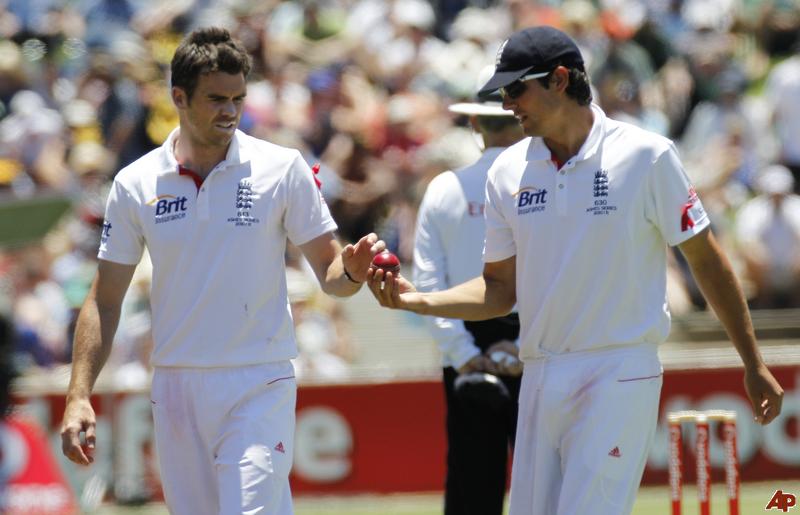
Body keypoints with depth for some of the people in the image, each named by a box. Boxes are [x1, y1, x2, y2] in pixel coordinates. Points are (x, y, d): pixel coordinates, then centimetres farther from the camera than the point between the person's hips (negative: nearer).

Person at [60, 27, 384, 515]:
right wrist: (79, 396, -1)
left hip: (259, 388, -3)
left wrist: (351, 271, -23)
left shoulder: (283, 169, -2)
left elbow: (328, 271, 1)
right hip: (175, 386, 3)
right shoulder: (135, 185, 3)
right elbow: (105, 300, 7)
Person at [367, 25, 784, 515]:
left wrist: (753, 364, 2)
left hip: (619, 379, -5)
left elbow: (706, 259, 0)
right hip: (540, 379, 5)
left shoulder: (646, 156, -5)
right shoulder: (509, 172, 8)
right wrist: (417, 300, -4)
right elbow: (501, 289, 12)